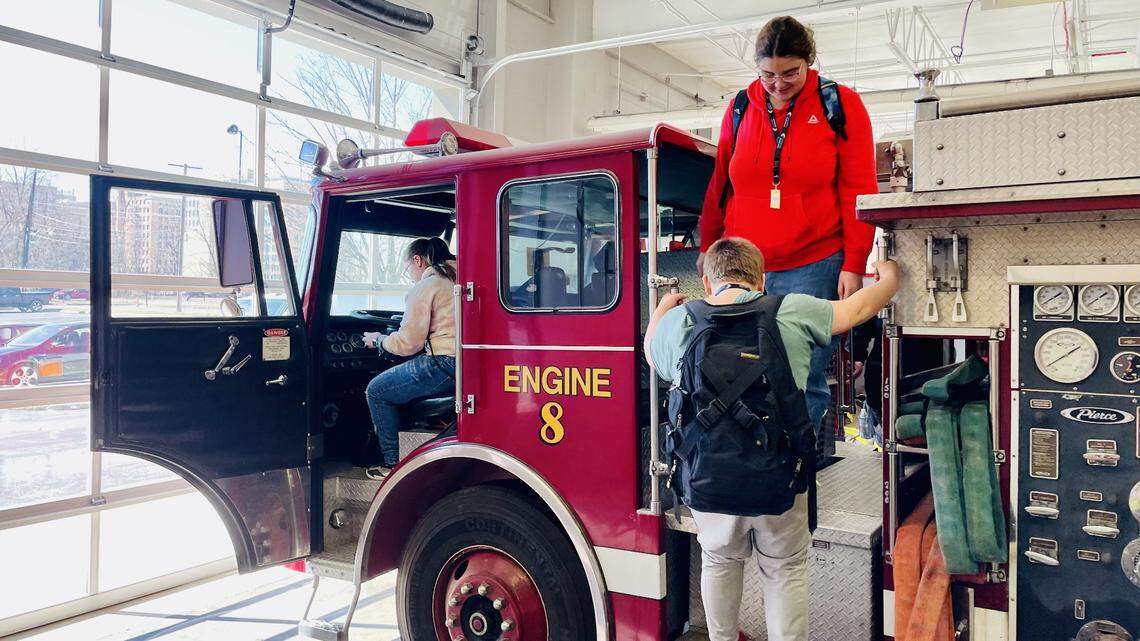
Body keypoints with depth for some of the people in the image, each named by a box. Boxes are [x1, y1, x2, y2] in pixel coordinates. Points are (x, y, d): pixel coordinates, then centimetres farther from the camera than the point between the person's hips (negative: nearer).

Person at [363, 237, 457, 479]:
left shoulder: (423, 288, -7)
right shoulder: (455, 280, 18)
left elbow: (408, 343, -9)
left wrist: (378, 341, 10)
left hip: (445, 365, -9)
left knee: (376, 391, 8)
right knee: (394, 380, 31)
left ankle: (392, 463, 10)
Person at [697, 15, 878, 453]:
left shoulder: (840, 105, 2)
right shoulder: (741, 109, 10)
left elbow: (857, 191, 0)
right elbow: (720, 186, 18)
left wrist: (854, 265, -6)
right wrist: (707, 249, 20)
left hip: (813, 269, -2)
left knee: (805, 381, -2)